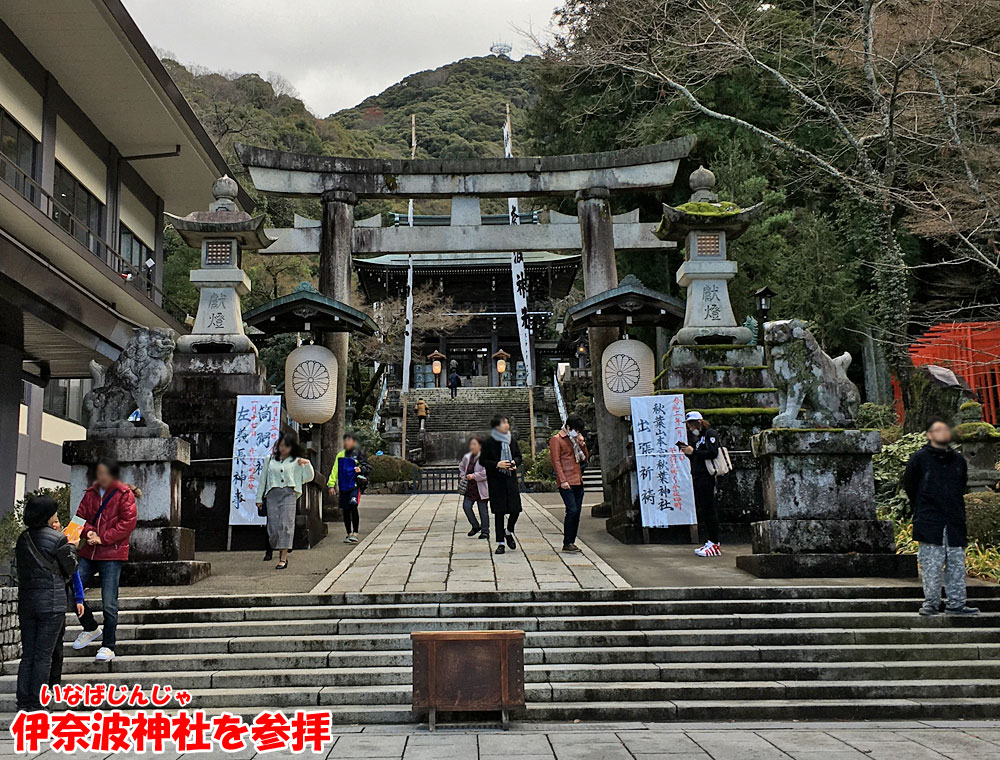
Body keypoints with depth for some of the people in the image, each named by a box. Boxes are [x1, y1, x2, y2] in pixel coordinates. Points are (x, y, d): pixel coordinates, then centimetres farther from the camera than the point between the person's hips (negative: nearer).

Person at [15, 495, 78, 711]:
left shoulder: (22, 539, 8)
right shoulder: (57, 538, -10)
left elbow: (20, 565, 14)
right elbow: (70, 568, -3)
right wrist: (71, 544, 13)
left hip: (26, 602, 6)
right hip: (52, 602, -6)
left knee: (27, 654, 10)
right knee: (44, 655, -1)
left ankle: (23, 703, 11)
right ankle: (36, 704, 2)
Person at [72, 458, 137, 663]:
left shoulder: (125, 494, -6)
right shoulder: (90, 493, 11)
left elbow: (128, 522, -11)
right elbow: (81, 515, 13)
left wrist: (103, 538, -14)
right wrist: (88, 531, -8)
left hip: (112, 555, -6)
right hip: (89, 553, 6)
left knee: (109, 603, -3)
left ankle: (108, 647, 8)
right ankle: (91, 628, 22)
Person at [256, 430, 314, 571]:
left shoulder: (296, 461, 8)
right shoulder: (270, 459, 14)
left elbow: (308, 477, 6)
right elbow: (263, 478, 18)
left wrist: (307, 464, -10)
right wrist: (259, 498, 16)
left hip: (289, 493, -2)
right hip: (272, 494, 2)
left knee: (286, 525, -9)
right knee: (274, 526, -3)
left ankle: (283, 559, -10)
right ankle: (281, 552, 16)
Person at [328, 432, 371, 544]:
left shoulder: (359, 453, 1)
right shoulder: (340, 455, 15)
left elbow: (368, 468, 2)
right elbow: (335, 471, 16)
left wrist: (361, 469, -19)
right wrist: (331, 485, 9)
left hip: (355, 485, -5)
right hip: (343, 487, 5)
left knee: (353, 505, -21)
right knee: (345, 510, 8)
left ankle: (355, 534, -17)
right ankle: (349, 534, 21)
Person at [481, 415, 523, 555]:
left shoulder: (512, 440, 8)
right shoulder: (489, 442, -6)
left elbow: (519, 456, 18)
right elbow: (482, 460, -4)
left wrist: (514, 462, -4)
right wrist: (497, 464, -17)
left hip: (511, 479, 4)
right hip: (496, 480, -4)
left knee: (516, 509, -3)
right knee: (499, 511, 0)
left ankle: (508, 532, 27)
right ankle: (501, 542, 9)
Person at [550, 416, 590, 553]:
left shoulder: (575, 439, 19)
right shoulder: (556, 440, -5)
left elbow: (585, 458, 20)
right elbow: (556, 461, -11)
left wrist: (582, 444, 3)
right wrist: (563, 480, -17)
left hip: (578, 481, 8)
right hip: (566, 482, -8)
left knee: (577, 512, 5)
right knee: (572, 510, -14)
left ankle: (571, 542, 12)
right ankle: (567, 543, -8)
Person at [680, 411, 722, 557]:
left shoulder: (710, 434, -5)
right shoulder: (699, 437, 22)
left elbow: (712, 453, -18)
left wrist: (693, 451, -15)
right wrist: (688, 452, 5)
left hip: (706, 476, -10)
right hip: (698, 477, 10)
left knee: (709, 509, -10)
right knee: (701, 510, 9)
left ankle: (715, 544, -9)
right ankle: (711, 541, 14)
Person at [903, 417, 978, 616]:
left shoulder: (958, 460, 11)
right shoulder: (919, 458, -2)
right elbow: (909, 486, 7)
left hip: (955, 523, 4)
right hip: (929, 524, -4)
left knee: (956, 564, 5)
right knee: (931, 565, -3)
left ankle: (956, 603, 12)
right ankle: (931, 603, 5)